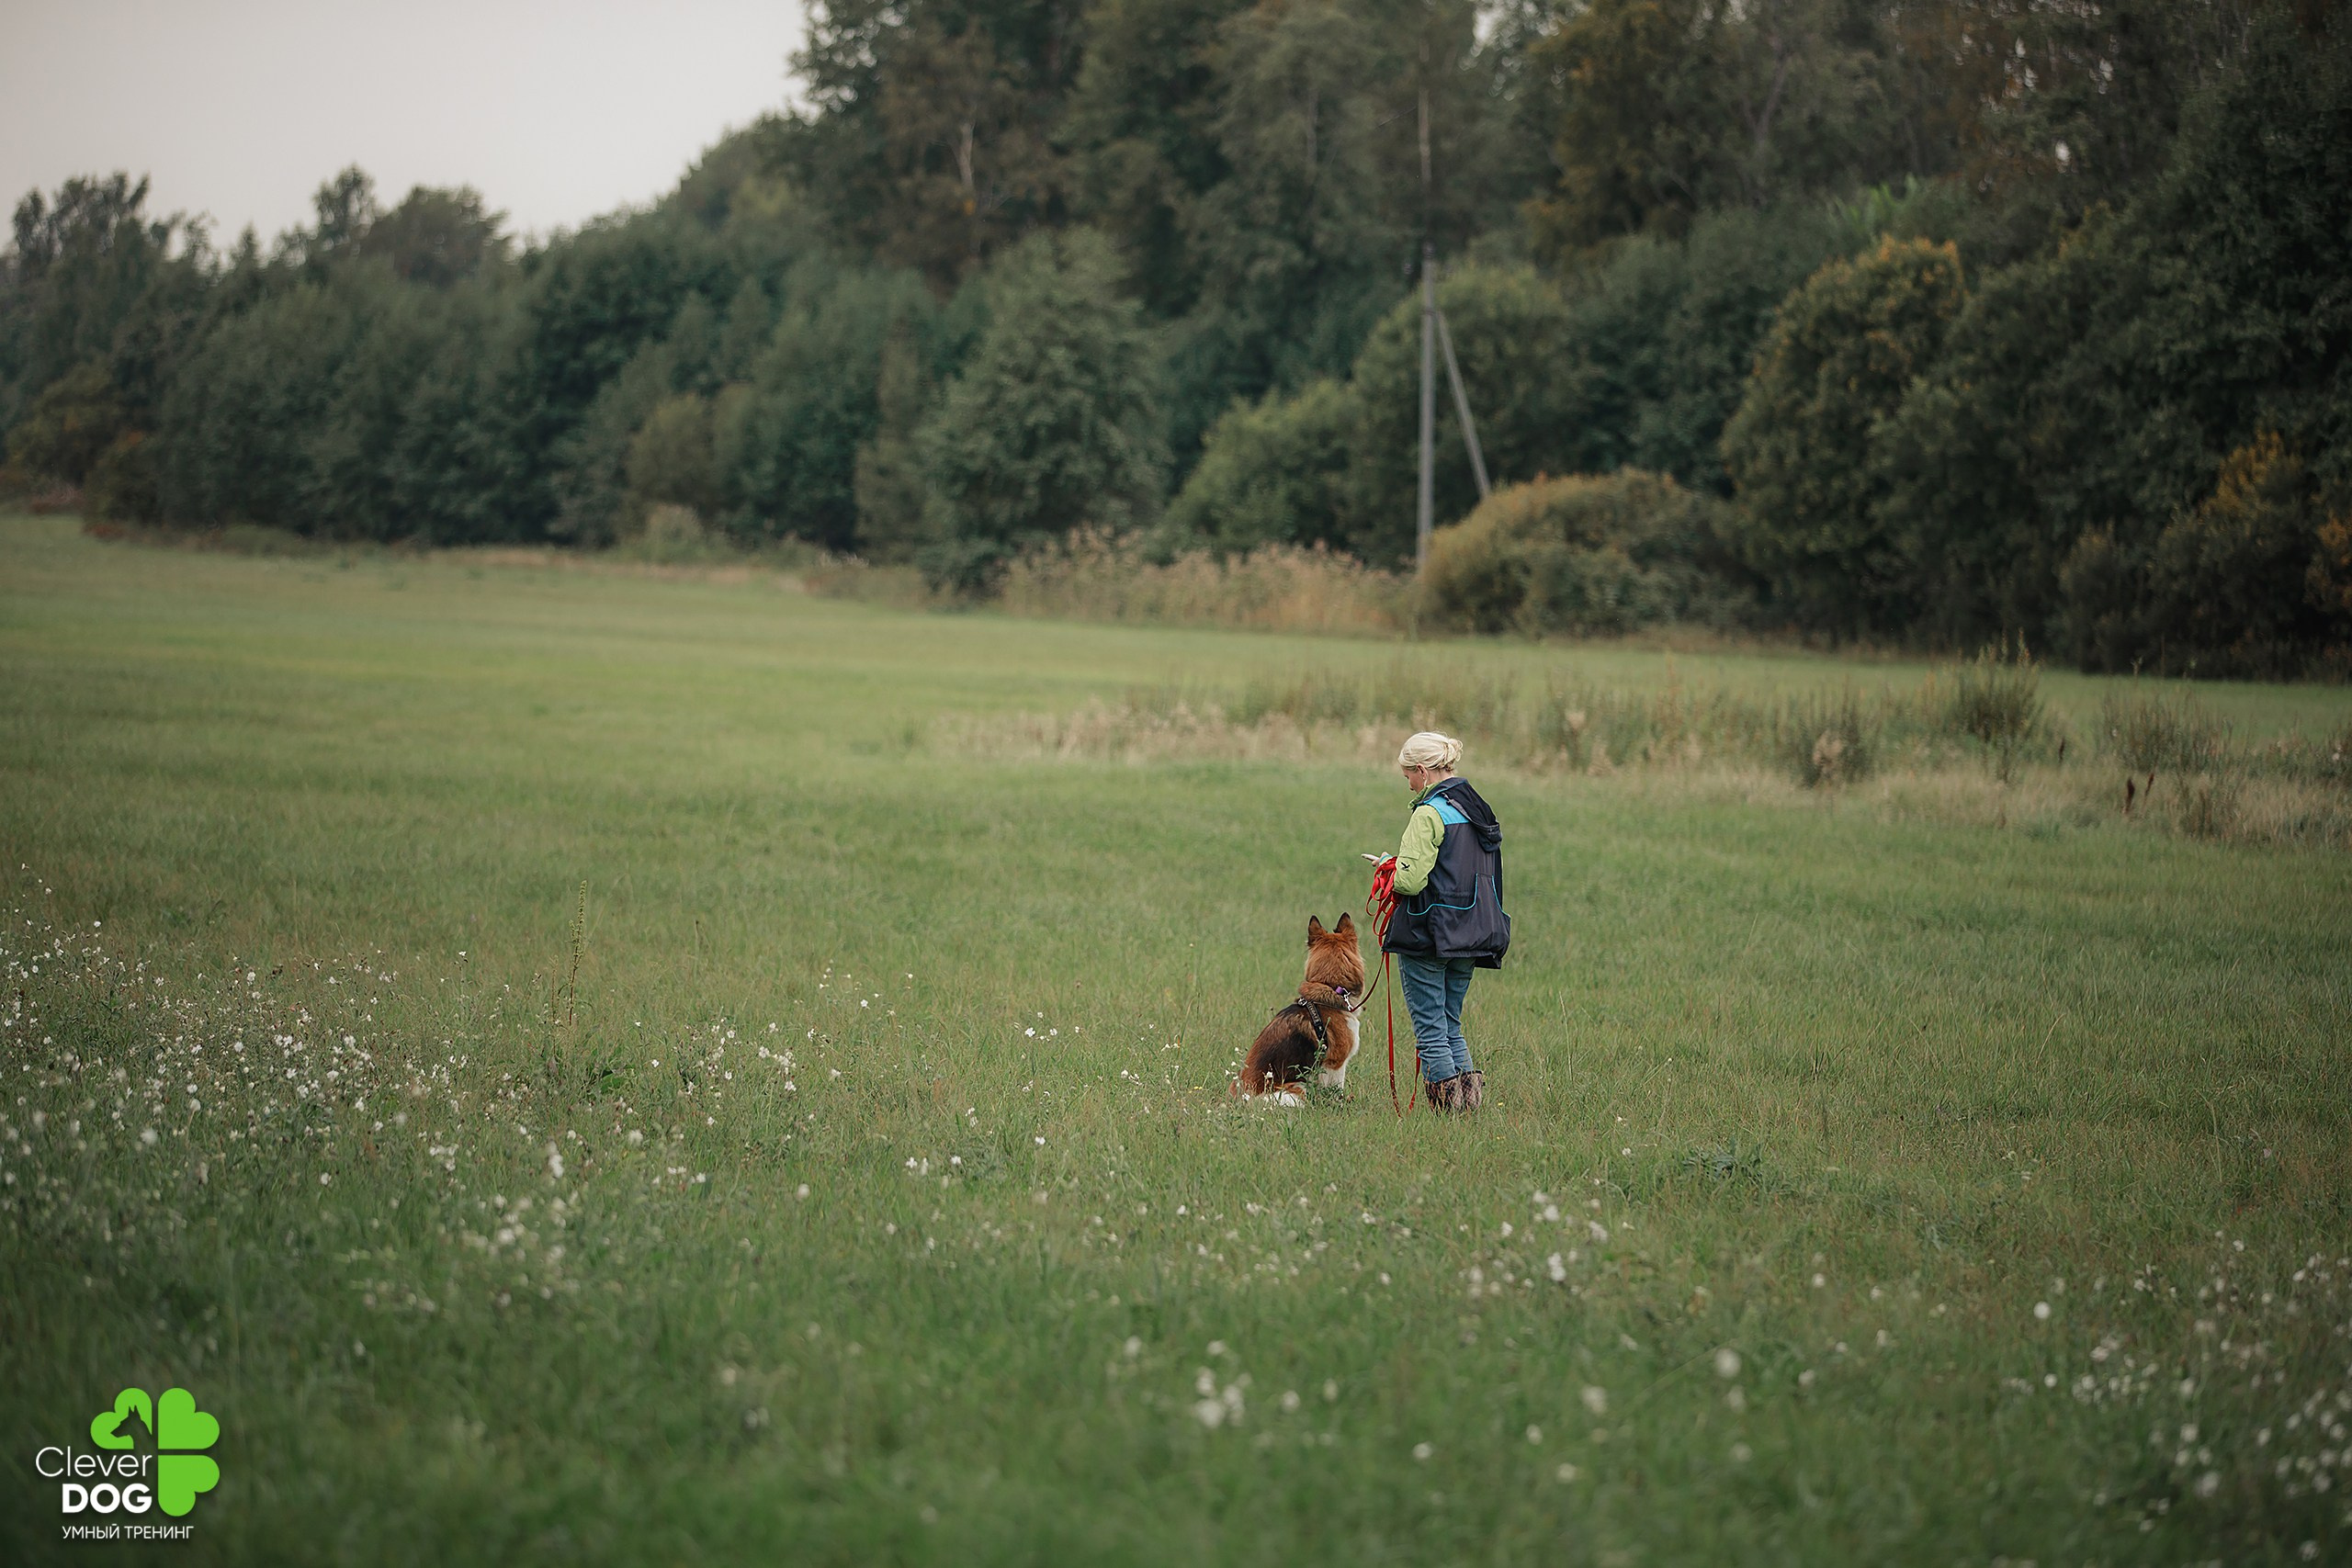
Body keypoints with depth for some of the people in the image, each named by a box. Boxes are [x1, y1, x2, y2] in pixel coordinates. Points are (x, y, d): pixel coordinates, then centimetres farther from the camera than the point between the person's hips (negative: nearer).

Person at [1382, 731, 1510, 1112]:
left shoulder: (1430, 814, -15)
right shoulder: (1479, 810, 10)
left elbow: (1410, 880, -22)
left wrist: (1388, 870, 0)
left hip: (1428, 937, -8)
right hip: (1471, 937, 8)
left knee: (1430, 1030, 0)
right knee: (1450, 1026, 16)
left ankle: (1447, 1108, -1)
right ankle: (1470, 1089, 3)